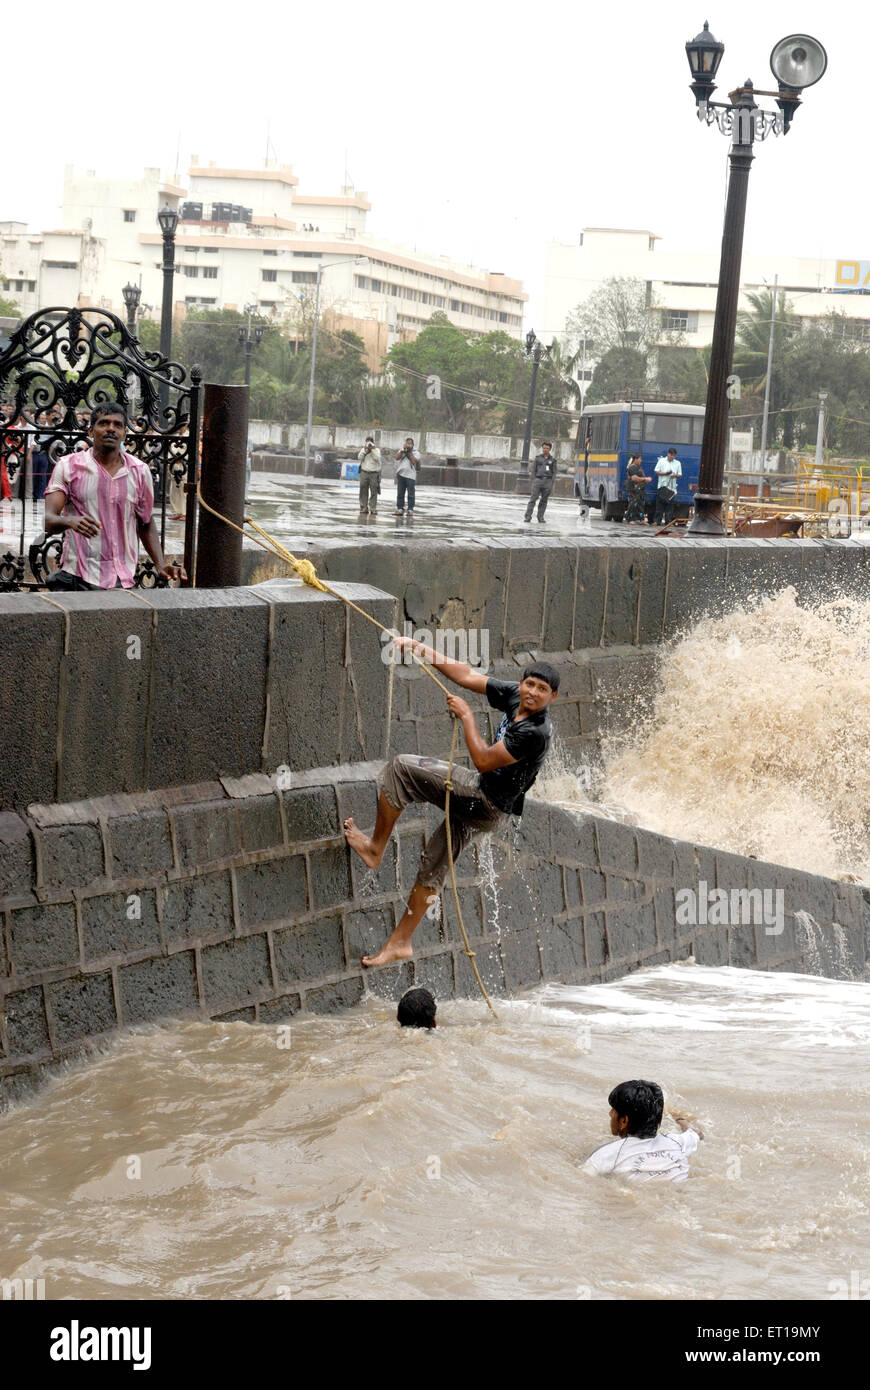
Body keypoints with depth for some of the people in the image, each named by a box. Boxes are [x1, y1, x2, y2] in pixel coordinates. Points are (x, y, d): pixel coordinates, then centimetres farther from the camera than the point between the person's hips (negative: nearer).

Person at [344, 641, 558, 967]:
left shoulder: (535, 732, -24)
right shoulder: (513, 695, 0)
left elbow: (484, 761, -25)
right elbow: (467, 676, 7)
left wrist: (466, 716, -17)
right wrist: (421, 650, 3)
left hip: (487, 803, -9)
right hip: (477, 801, 9)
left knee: (401, 767, -11)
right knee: (433, 865, 14)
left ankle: (375, 847, 1)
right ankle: (401, 942, 25)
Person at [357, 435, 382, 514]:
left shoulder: (377, 450, 7)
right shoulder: (363, 450, 12)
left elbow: (377, 458, -10)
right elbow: (359, 457, -4)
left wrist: (372, 449, -11)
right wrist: (365, 450, -10)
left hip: (374, 473, -2)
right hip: (364, 473, 2)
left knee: (374, 492, -4)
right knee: (363, 491, -1)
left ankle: (373, 508, -2)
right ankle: (363, 507, 4)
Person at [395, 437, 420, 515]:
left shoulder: (415, 453, 9)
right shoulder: (401, 451, 17)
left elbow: (414, 461, -8)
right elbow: (397, 458, -1)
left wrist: (409, 451, -4)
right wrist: (403, 450, -6)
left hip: (410, 475, -3)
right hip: (401, 474, 3)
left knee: (411, 494, -4)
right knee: (400, 493, 4)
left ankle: (410, 510, -2)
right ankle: (400, 509, 8)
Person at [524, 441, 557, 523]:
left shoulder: (552, 460, 8)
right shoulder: (538, 458, 9)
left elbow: (554, 473, 8)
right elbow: (534, 470, 9)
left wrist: (552, 484, -3)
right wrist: (533, 481, 0)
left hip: (548, 481, 1)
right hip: (538, 479, -1)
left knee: (544, 500, 2)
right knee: (533, 499, -9)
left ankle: (540, 517, 8)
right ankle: (527, 517, -12)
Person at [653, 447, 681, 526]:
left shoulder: (677, 463, 12)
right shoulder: (661, 461, 6)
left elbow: (680, 475, 13)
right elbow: (656, 472, 3)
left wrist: (675, 475, -10)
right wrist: (665, 473, -13)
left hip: (672, 487, 2)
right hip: (662, 486, -2)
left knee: (670, 506, -2)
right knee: (660, 505, -3)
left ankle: (668, 522, 0)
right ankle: (657, 521, -1)